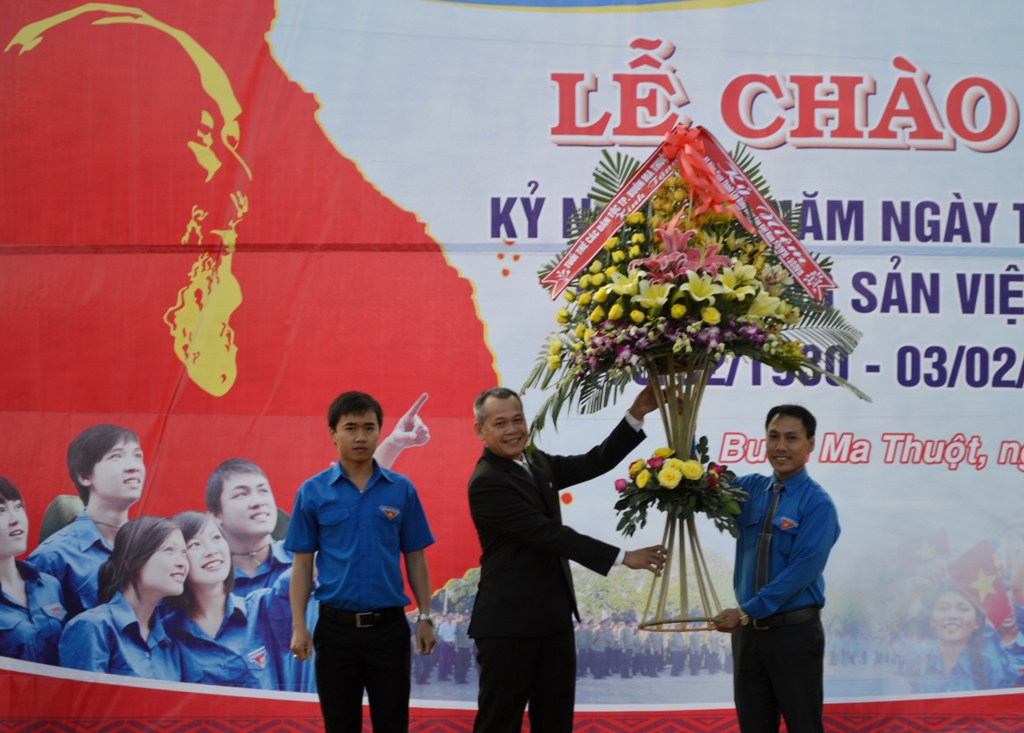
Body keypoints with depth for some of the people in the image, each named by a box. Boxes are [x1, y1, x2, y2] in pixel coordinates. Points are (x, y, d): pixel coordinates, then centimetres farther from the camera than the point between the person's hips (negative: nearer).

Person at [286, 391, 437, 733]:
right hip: (336, 627, 0)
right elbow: (302, 563, 1)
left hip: (389, 625, 0)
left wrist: (425, 618, 1)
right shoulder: (312, 492, 0)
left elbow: (415, 559, 6)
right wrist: (299, 625, -5)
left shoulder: (402, 490, 2)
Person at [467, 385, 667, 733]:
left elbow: (595, 463, 8)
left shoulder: (536, 463, 10)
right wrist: (622, 557, -19)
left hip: (554, 618, 8)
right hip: (509, 624, -8)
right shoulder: (486, 482, -17)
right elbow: (547, 533, -20)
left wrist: (637, 415, -4)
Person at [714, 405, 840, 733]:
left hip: (795, 632, -5)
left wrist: (747, 612, -19)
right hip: (749, 630, 5)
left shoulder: (817, 503, -10)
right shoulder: (750, 489, 7)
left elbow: (803, 570, -17)